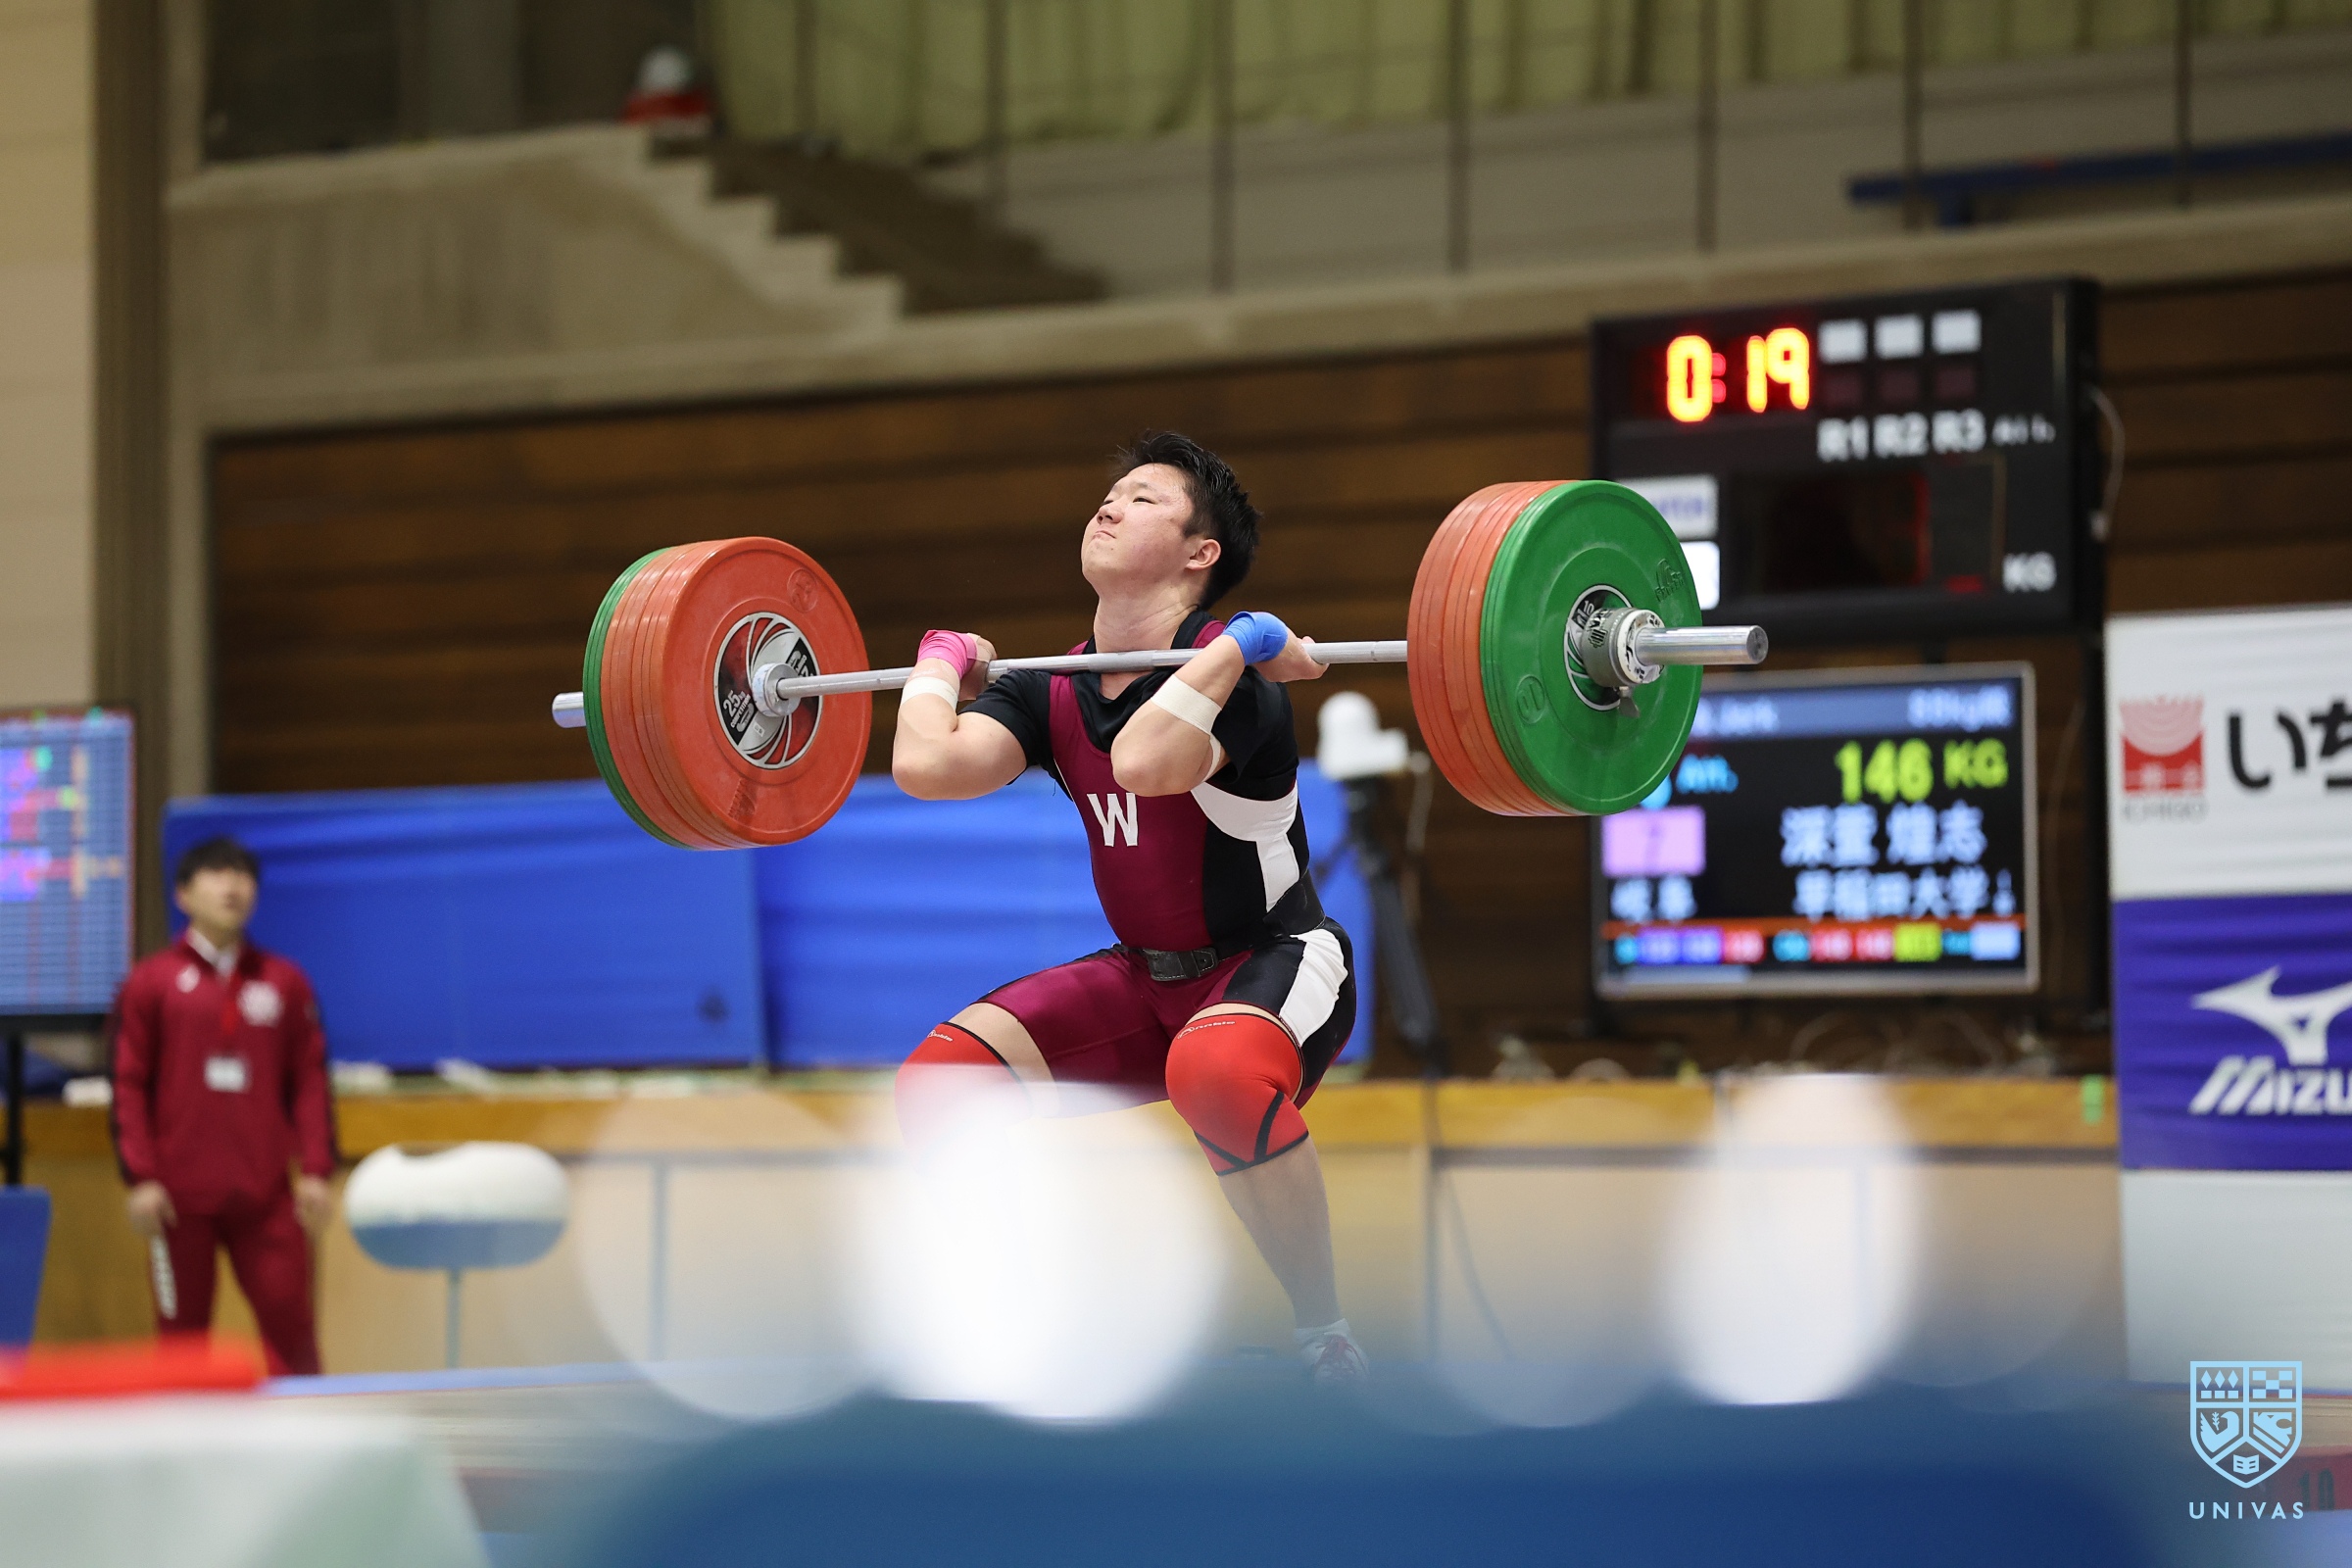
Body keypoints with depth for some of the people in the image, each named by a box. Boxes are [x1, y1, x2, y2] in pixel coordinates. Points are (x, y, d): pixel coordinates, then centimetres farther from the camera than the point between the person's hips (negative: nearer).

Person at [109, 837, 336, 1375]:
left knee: (290, 1323, -5)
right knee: (182, 1332, 2)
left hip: (265, 1194, 1)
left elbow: (310, 1082, 9)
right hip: (180, 1198, -1)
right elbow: (129, 1087, 2)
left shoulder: (285, 982, 10)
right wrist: (139, 1178, -6)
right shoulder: (151, 982, 5)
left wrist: (315, 1169, 1)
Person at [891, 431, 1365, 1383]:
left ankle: (1324, 1339, -22)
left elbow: (1143, 760, -45)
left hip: (1274, 963, -7)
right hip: (1146, 976, 7)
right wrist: (941, 663, -1)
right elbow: (926, 766, -17)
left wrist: (1241, 644, -33)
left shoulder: (1230, 677, -22)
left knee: (1217, 1072, -42)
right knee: (941, 1085, -11)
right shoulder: (1054, 692, -2)